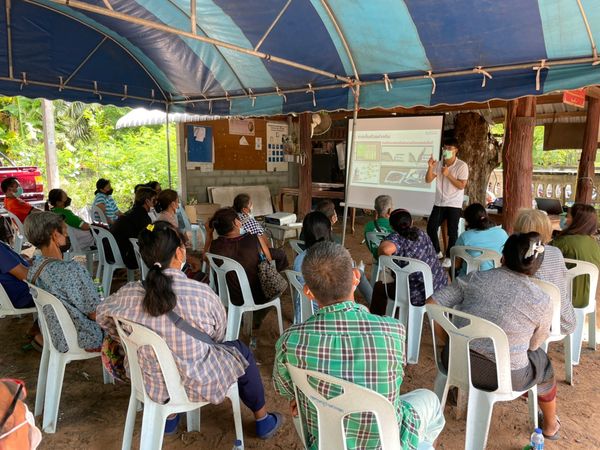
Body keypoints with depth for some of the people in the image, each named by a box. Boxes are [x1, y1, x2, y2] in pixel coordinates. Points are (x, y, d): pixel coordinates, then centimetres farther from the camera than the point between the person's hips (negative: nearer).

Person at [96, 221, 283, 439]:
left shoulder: (129, 293, -16)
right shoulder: (201, 293, -26)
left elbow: (102, 315, 6)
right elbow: (218, 333, -7)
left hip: (152, 384, 5)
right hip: (197, 384, -4)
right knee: (241, 351, 22)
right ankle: (263, 421, 38)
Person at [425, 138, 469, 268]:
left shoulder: (462, 165, -9)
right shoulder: (439, 164, 4)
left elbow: (461, 185, -15)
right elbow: (428, 180, 1)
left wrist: (448, 174, -20)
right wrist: (430, 167, -15)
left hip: (454, 204, -4)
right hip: (439, 203, 4)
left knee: (452, 232, 1)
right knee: (431, 228, 3)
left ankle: (448, 257, 16)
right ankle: (437, 252, 24)